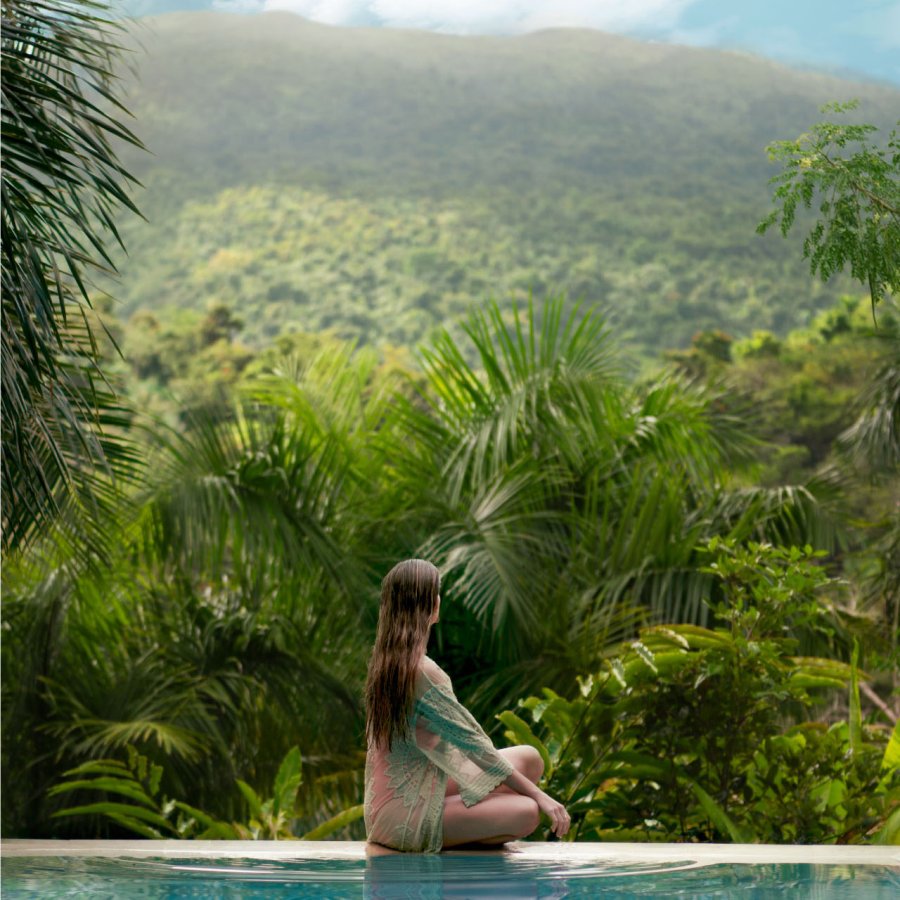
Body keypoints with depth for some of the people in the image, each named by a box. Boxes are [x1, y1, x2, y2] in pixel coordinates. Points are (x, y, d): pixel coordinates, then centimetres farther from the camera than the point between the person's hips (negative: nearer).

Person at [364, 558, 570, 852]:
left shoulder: (385, 659, 7)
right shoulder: (422, 671, -22)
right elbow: (476, 746, -18)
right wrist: (539, 795, -11)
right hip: (407, 819, -9)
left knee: (529, 759, 10)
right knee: (526, 814, -23)